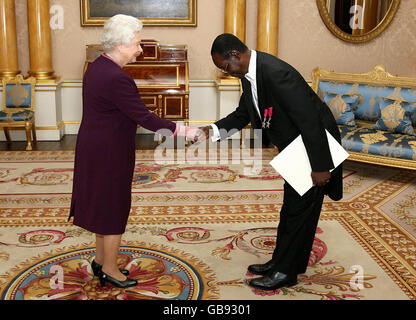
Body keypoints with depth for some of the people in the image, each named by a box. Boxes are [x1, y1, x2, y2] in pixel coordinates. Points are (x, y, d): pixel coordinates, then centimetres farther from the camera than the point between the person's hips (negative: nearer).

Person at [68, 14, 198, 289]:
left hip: (95, 149, 10)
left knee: (103, 204, 20)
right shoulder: (116, 78, -25)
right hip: (109, 153, -10)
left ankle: (101, 259, 36)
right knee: (114, 207, 5)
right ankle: (109, 270, 20)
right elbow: (144, 117, -24)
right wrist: (182, 131, -17)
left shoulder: (97, 67, 6)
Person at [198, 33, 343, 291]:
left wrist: (321, 167, -26)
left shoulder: (276, 73, -31)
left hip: (316, 143, -10)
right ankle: (281, 262, 32)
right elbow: (243, 114, 14)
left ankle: (285, 272, 12)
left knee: (300, 209, 0)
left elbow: (310, 121, -30)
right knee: (291, 207, 18)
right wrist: (214, 131, -3)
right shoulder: (249, 74, 0)